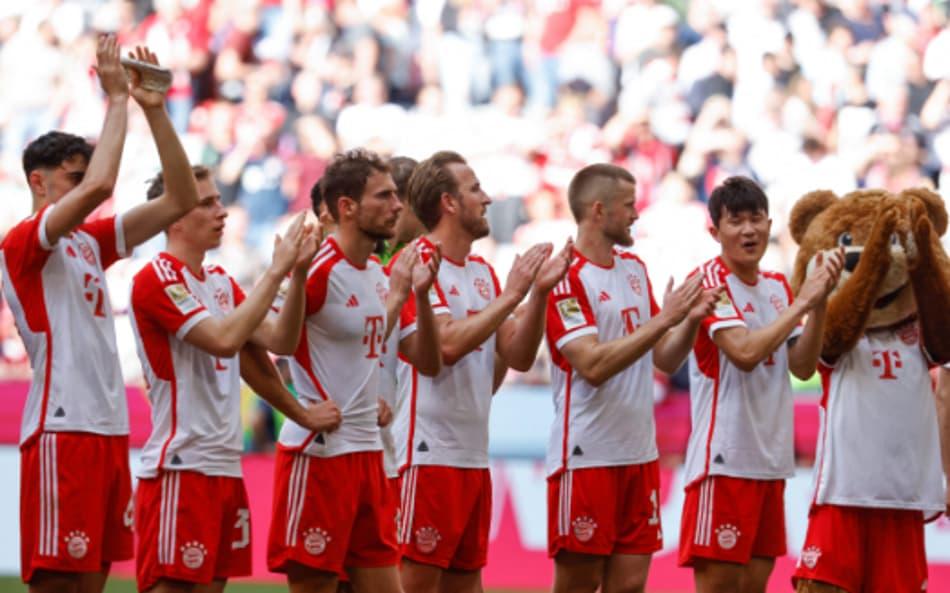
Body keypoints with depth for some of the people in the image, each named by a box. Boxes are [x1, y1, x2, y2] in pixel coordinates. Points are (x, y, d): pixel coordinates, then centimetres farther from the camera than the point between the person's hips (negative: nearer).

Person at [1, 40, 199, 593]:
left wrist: (155, 110, 4)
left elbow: (180, 200, 13)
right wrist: (117, 100, -12)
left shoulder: (91, 241, 17)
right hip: (61, 429, -8)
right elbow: (99, 185, -23)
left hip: (110, 429, 8)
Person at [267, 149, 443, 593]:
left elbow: (428, 362, 14)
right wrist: (298, 408, -15)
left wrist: (419, 294, 1)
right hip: (318, 452, -8)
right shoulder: (319, 269, -13)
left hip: (368, 453, 8)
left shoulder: (382, 276, 12)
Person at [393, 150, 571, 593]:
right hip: (429, 453, -8)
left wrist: (539, 293, -2)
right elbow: (446, 345, -21)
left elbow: (518, 357, 11)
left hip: (474, 456, 8)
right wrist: (512, 295, -17)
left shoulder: (483, 272, 16)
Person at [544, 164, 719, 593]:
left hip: (639, 455, 7)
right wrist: (663, 319, -21)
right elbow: (593, 365, -21)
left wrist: (691, 319, -4)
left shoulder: (634, 269, 14)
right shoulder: (567, 277, -10)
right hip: (586, 456, -7)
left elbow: (666, 360, 15)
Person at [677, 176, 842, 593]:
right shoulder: (710, 280, -8)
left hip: (770, 461, 7)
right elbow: (744, 352, -22)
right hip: (724, 460, -7)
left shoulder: (778, 287, 14)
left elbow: (802, 367, 6)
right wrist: (802, 302, -17)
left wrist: (819, 304, -7)